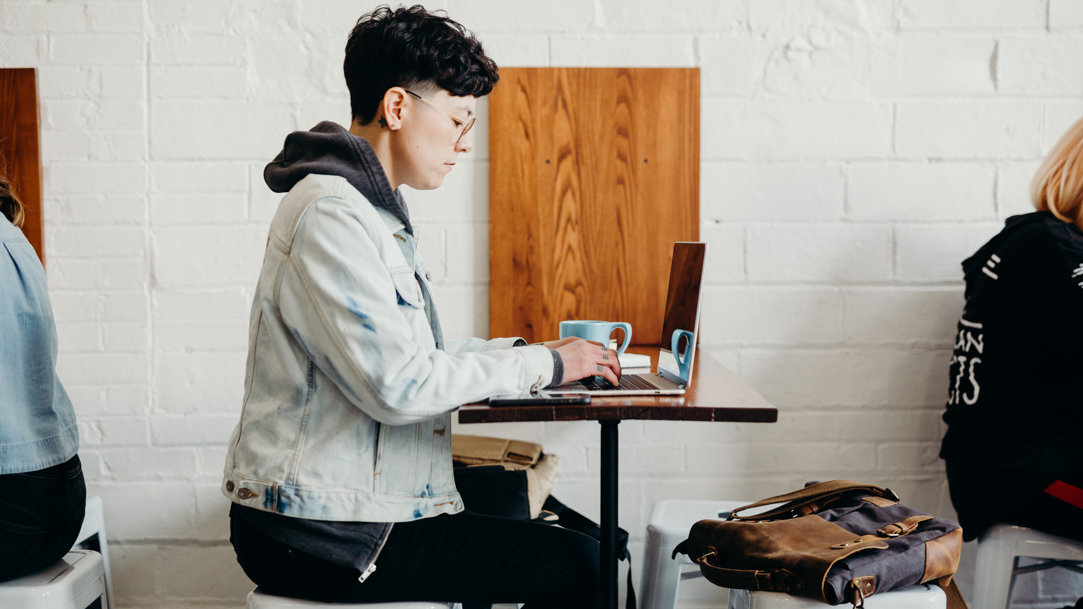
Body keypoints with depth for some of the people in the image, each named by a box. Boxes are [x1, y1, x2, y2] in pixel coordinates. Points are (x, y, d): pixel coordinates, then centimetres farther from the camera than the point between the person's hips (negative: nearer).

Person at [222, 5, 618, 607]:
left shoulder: (372, 209, 15)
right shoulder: (330, 218, -19)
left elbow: (407, 351, 18)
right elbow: (399, 385, -24)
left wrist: (523, 350, 7)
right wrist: (542, 364, -14)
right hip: (319, 534, -11)